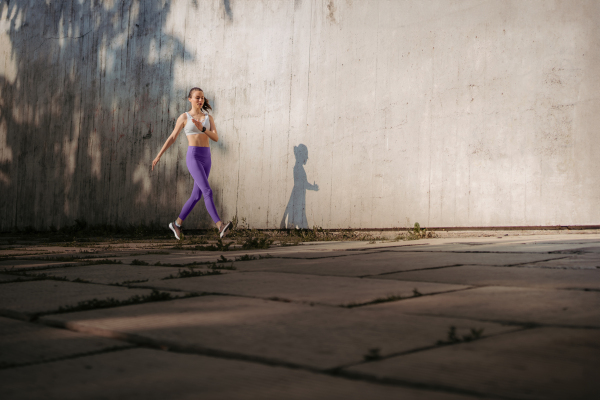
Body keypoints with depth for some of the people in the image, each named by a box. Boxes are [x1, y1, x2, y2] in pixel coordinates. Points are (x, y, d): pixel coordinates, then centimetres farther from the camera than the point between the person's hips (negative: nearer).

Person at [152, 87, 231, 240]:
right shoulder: (184, 117, 2)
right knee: (207, 191, -20)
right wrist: (158, 156, 6)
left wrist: (202, 128, -16)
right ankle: (220, 226, -28)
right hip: (193, 157, -6)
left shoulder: (209, 118, 13)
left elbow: (216, 138, 0)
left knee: (196, 195, 8)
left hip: (206, 158, 6)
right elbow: (172, 138, 7)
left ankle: (177, 224, 25)